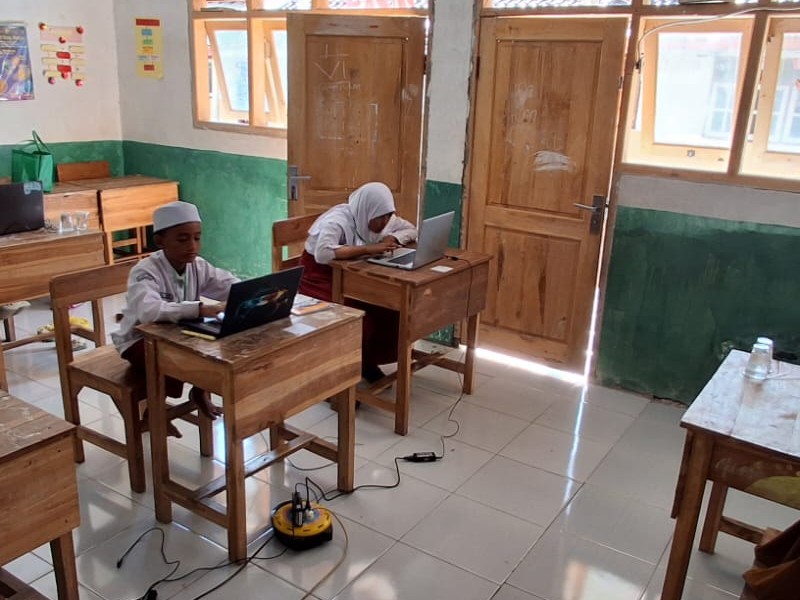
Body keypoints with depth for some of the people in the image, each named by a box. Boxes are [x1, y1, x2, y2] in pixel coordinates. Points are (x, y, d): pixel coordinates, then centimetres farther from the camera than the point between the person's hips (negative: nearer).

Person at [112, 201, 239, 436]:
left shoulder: (198, 267, -9)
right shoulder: (146, 272, -28)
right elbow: (149, 311, -48)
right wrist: (199, 309, -57)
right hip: (140, 339, -6)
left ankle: (201, 392, 11)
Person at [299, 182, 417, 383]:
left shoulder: (377, 218, -3)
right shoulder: (338, 221, -27)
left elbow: (412, 230, 7)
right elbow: (322, 253, -45)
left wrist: (393, 238, -15)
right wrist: (368, 249, -41)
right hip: (321, 280, -7)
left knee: (390, 308, -16)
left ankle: (368, 362, 4)